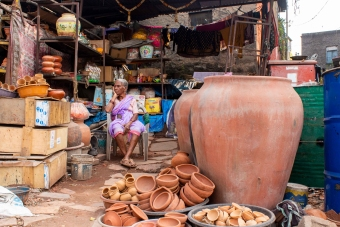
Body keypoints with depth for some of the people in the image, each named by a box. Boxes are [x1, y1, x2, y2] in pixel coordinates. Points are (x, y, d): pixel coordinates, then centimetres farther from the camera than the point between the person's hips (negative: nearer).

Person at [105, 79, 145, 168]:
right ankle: (129, 158, -33)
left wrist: (129, 123, -17)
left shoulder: (131, 99, 17)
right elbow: (107, 110, 0)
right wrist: (114, 96, 7)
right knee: (118, 131, -38)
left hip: (131, 122, 0)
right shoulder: (113, 100, 22)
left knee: (137, 130, -38)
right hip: (118, 123, 0)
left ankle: (126, 158, -44)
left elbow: (136, 114, 3)